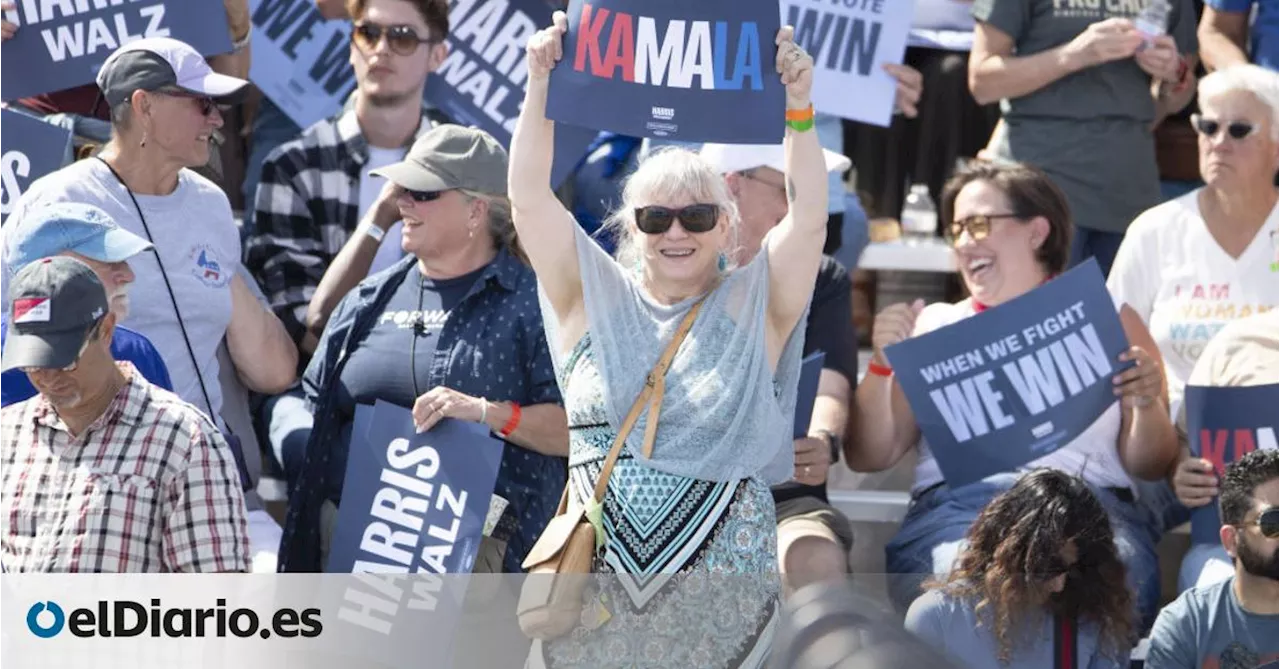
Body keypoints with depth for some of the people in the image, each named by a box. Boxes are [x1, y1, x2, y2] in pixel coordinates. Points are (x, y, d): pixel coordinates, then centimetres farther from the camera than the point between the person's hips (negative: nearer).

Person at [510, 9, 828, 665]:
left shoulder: (754, 308, 5)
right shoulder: (594, 298, 8)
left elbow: (809, 218, -8)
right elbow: (530, 201, 0)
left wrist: (797, 109, -20)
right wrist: (540, 86, -10)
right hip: (595, 584, 1)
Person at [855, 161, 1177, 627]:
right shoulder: (934, 327, 21)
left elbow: (1149, 467, 14)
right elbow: (868, 457, 14)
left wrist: (1148, 407, -7)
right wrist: (882, 364, -1)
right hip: (957, 504, 0)